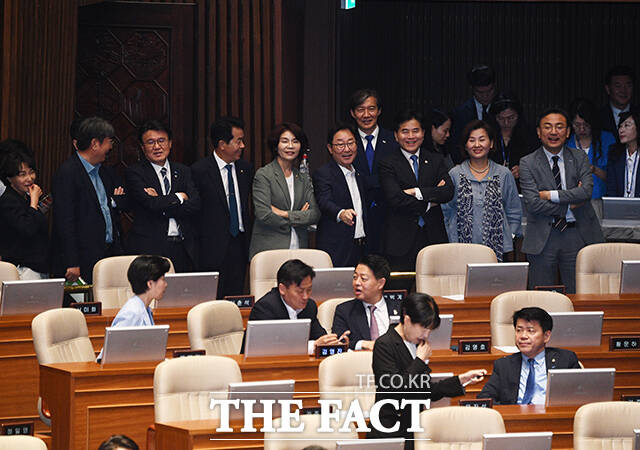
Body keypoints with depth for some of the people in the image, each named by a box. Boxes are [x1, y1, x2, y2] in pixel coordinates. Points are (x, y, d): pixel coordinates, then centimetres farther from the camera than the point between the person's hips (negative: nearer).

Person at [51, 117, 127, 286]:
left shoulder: (106, 172, 16)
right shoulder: (66, 173, -10)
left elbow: (125, 203, 26)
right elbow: (64, 220, -15)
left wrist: (114, 201, 2)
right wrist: (71, 264, -19)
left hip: (111, 252, 8)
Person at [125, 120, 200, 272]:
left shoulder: (183, 171, 15)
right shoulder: (134, 173, 1)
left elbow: (195, 205, 1)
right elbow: (153, 204, -13)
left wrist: (162, 205, -8)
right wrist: (179, 197, 1)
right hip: (149, 249, -4)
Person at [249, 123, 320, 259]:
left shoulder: (304, 179, 15)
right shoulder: (263, 175, -1)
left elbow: (315, 215, 4)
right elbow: (263, 215, -11)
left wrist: (285, 214, -8)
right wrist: (298, 218, -1)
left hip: (299, 248, 4)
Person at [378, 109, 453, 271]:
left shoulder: (436, 160, 12)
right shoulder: (388, 165, 3)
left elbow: (448, 192, -3)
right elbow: (395, 199, -11)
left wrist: (417, 192, -11)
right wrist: (429, 204, -7)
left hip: (433, 239, 2)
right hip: (401, 241, -2)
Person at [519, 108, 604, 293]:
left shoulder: (580, 158, 8)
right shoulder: (528, 163, 2)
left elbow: (587, 190, -8)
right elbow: (532, 203, -9)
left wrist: (550, 195, -12)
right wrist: (570, 205, -8)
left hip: (577, 236, 1)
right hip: (542, 238, -1)